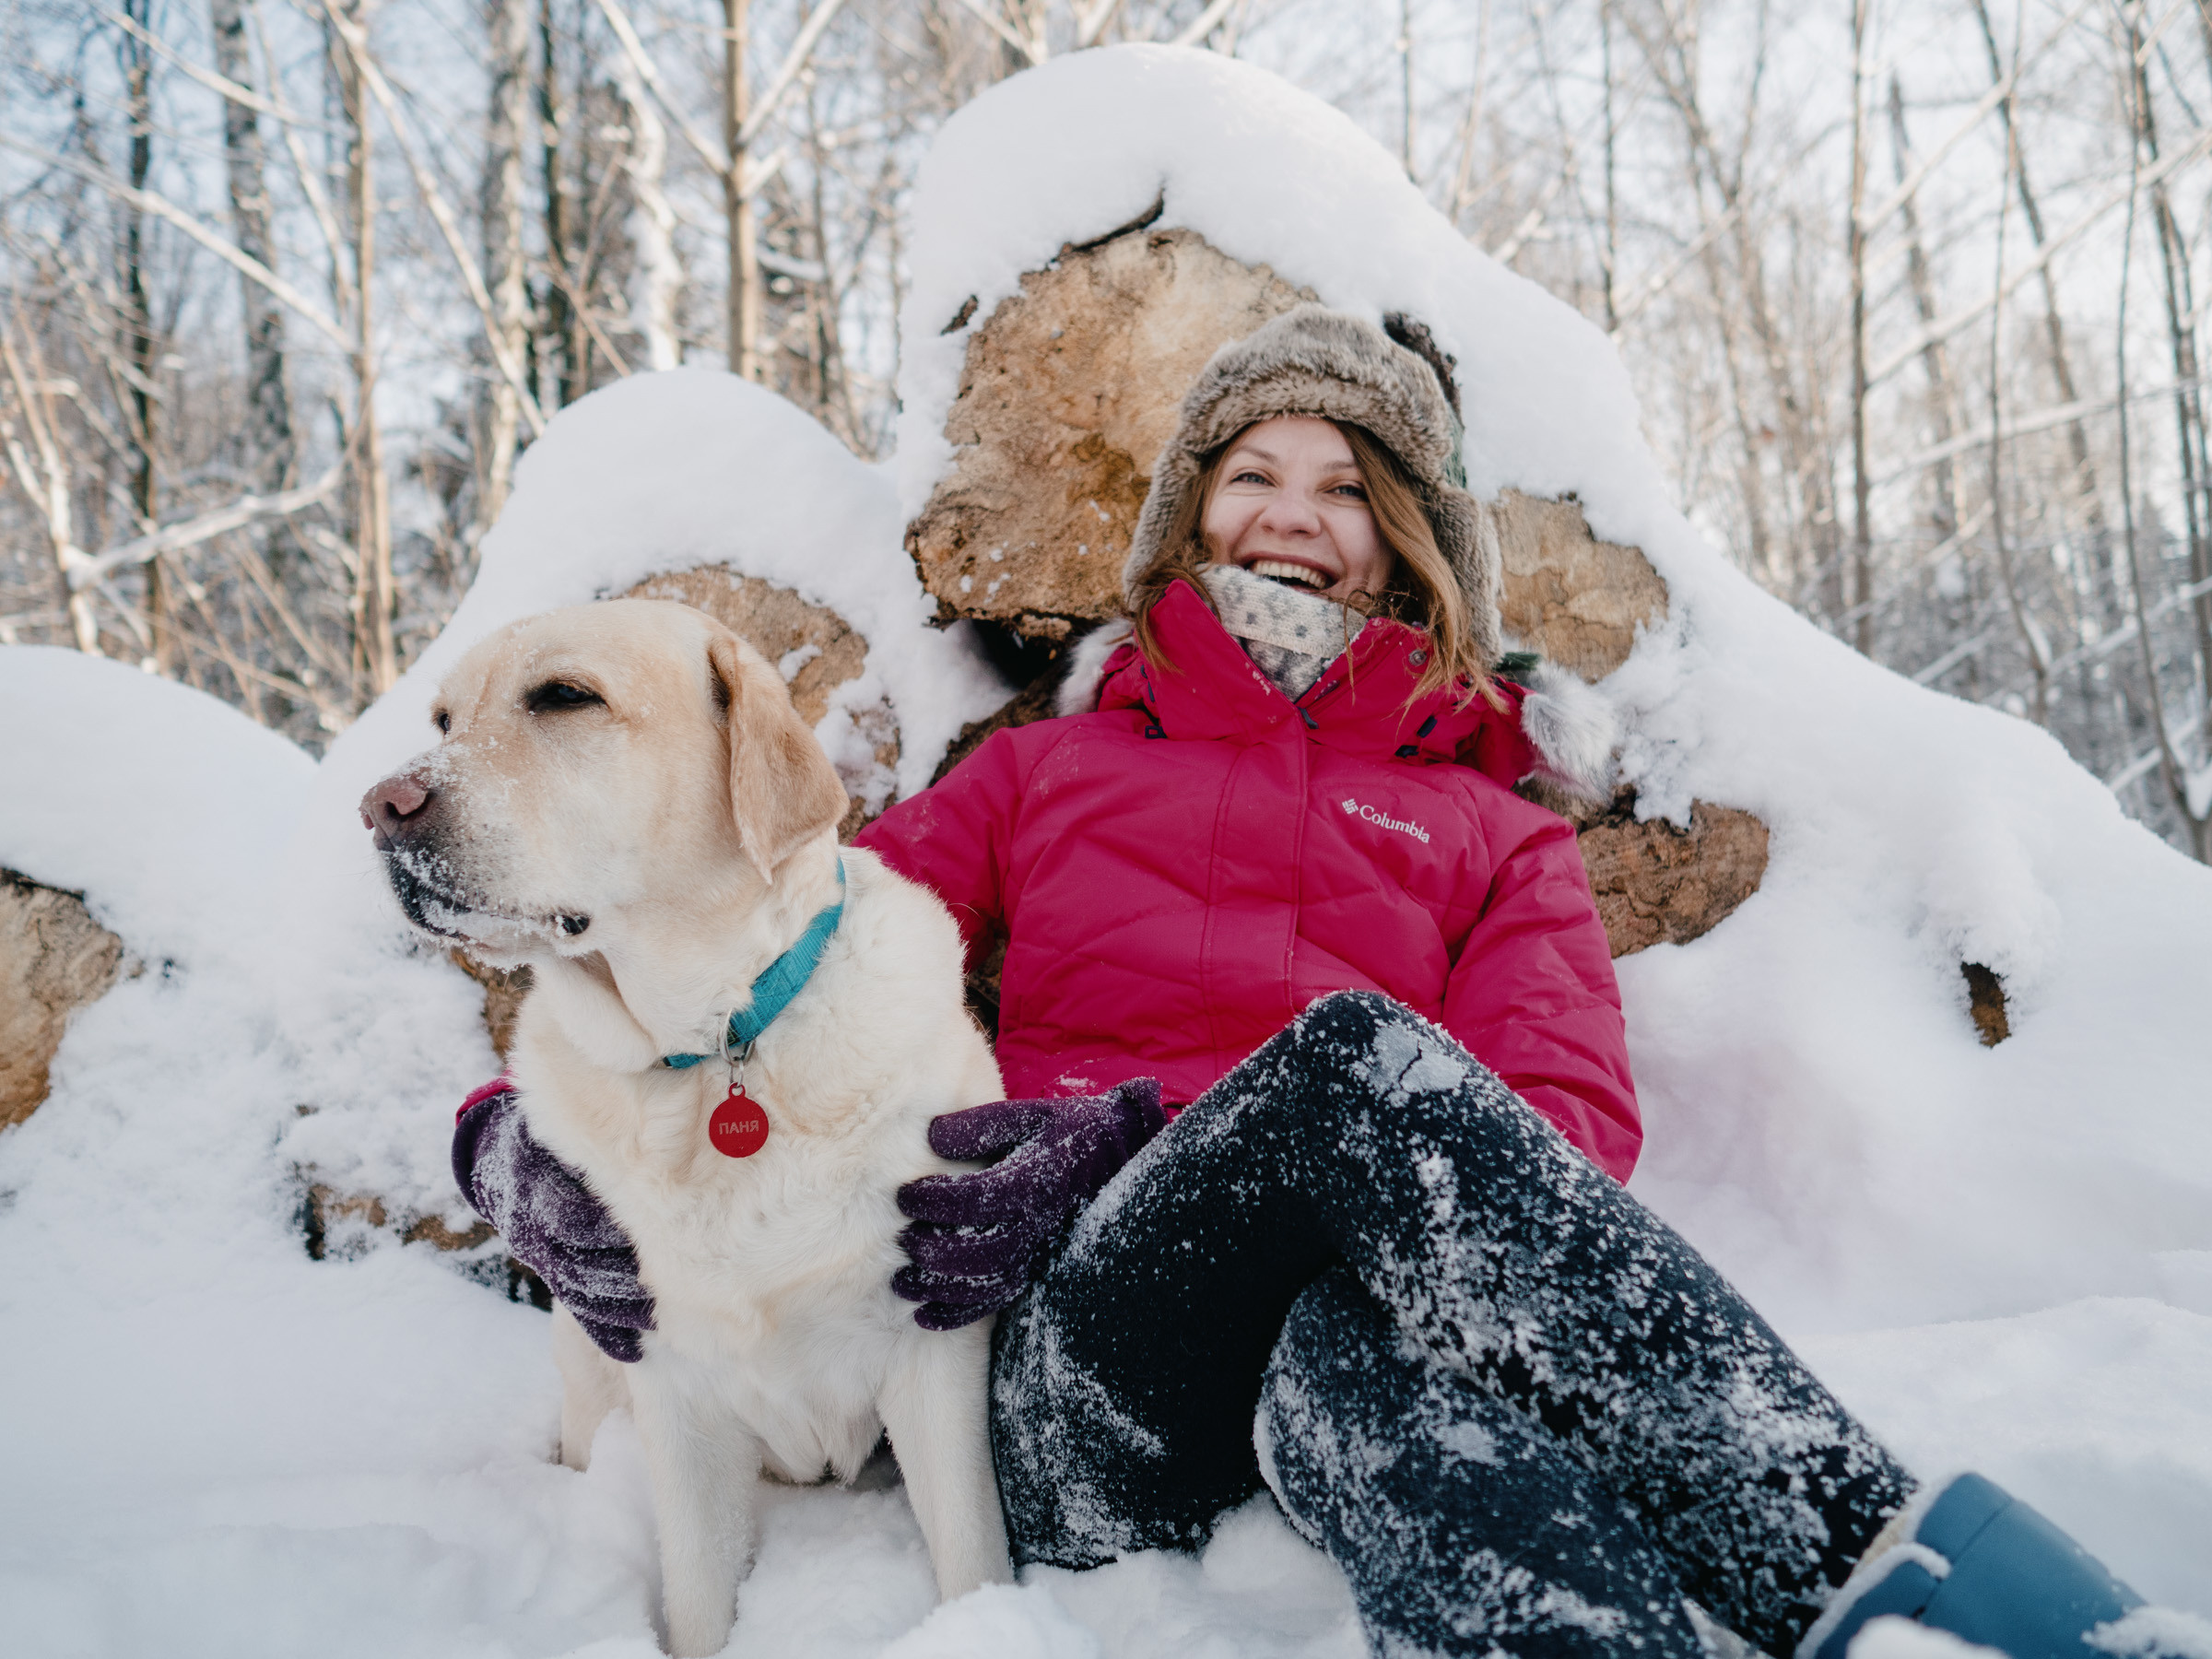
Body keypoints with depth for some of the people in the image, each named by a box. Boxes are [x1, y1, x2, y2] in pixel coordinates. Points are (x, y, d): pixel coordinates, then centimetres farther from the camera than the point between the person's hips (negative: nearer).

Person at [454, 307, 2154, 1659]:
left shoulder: (1498, 831, 20)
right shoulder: (1044, 769, 25)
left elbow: (1573, 1131, 1)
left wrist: (1137, 1132, -15)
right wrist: (545, 1134, -6)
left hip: (1357, 1331, 0)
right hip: (1084, 1400, 0)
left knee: (1376, 1362, -39)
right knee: (1349, 1049, -33)